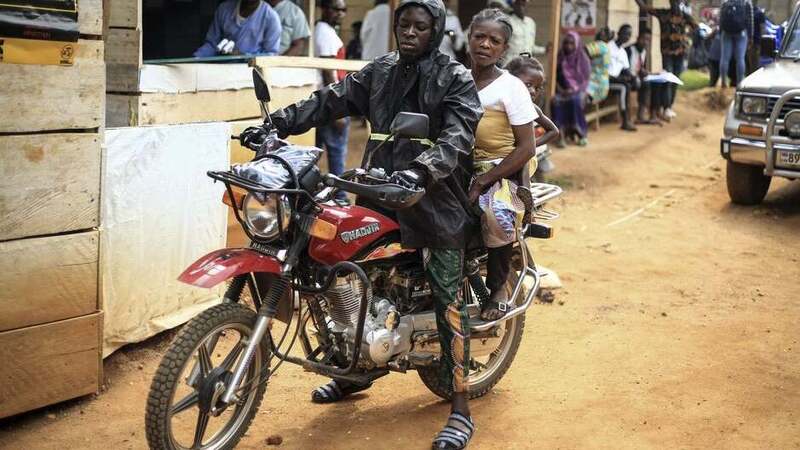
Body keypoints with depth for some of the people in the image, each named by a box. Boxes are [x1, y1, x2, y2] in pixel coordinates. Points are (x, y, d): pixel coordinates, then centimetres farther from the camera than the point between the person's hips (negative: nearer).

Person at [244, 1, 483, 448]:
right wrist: (279, 123, -7)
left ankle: (461, 409, -2)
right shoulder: (381, 71, 13)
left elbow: (457, 137, -19)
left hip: (438, 198, -6)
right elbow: (333, 99, 6)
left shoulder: (456, 79, -5)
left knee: (448, 301, -6)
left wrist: (421, 170, -37)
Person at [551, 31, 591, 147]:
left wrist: (575, 89, -15)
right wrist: (559, 89, -10)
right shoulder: (559, 58, 6)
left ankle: (581, 134, -24)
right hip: (562, 91, 1)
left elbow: (586, 80, -1)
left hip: (577, 90, -1)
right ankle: (561, 134, -34)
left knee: (575, 100, -35)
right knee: (555, 101, -32)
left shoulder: (583, 59, 1)